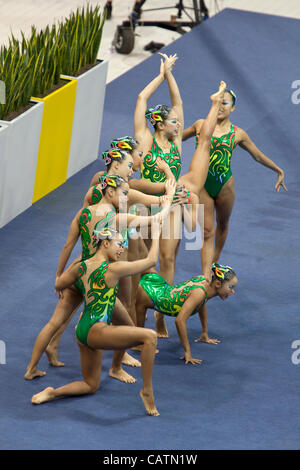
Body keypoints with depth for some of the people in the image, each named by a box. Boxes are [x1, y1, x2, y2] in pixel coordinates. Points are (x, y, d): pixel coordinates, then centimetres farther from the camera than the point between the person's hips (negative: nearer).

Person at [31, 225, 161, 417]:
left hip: (82, 331, 9)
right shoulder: (114, 269, -11)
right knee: (150, 337, -16)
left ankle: (52, 392, 7)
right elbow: (151, 260, -2)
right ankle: (147, 390, -14)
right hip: (96, 331, -9)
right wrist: (156, 235, 12)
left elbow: (59, 284, 24)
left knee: (91, 385, 23)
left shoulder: (81, 267, 7)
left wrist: (72, 266, 40)